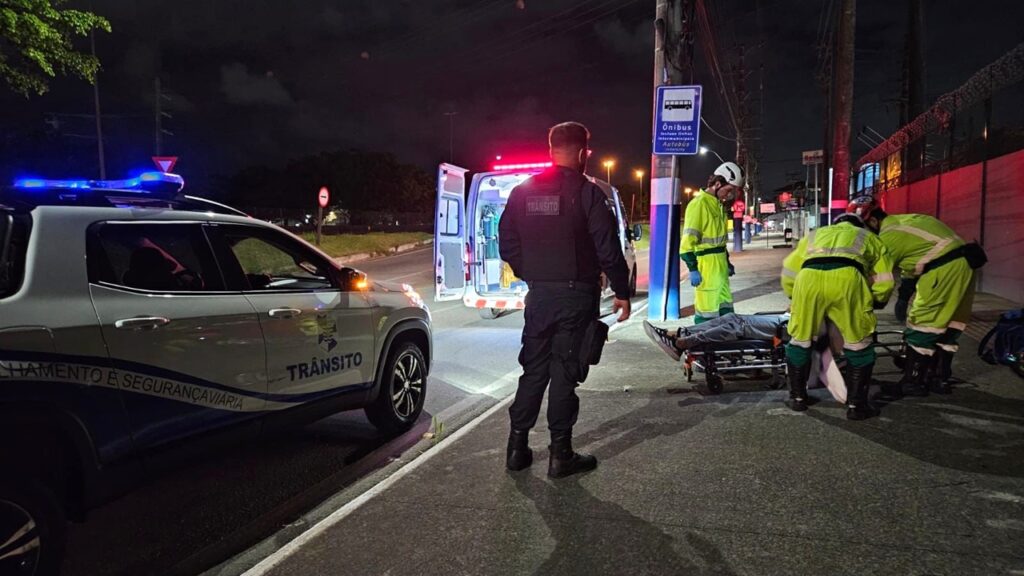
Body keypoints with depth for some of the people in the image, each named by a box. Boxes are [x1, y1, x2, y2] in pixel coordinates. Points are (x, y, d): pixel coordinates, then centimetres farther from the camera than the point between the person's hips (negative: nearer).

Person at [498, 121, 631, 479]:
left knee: (533, 369, 14)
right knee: (565, 373, 2)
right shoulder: (587, 193, -10)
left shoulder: (523, 192, 5)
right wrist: (621, 292, -2)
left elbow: (507, 244, 8)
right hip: (576, 295, -4)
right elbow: (608, 249, -12)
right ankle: (560, 454, 9)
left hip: (538, 294, 5)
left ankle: (517, 446, 19)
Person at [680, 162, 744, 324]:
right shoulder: (699, 204, -16)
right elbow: (688, 240, -19)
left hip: (720, 265, 10)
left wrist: (727, 261, 23)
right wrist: (693, 269, -20)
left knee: (725, 307, 17)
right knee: (707, 310, -6)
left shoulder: (718, 204, 15)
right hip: (706, 267, -10)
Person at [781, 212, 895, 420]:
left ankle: (798, 397, 29)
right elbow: (884, 282, 30)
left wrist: (795, 298, 51)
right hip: (847, 277, -1)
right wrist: (872, 305, 48)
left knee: (800, 339, 19)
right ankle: (856, 405, 20)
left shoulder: (815, 235, 41)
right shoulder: (869, 237, 37)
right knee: (859, 344, 15)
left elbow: (788, 274, 35)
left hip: (808, 277, 2)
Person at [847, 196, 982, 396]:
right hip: (963, 265, 10)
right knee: (947, 326, 16)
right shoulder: (903, 221, 20)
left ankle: (912, 383, 5)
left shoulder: (889, 235, -10)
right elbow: (910, 263, 26)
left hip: (943, 270, -10)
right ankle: (940, 379, 24)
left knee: (920, 327, -1)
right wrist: (904, 297, 30)